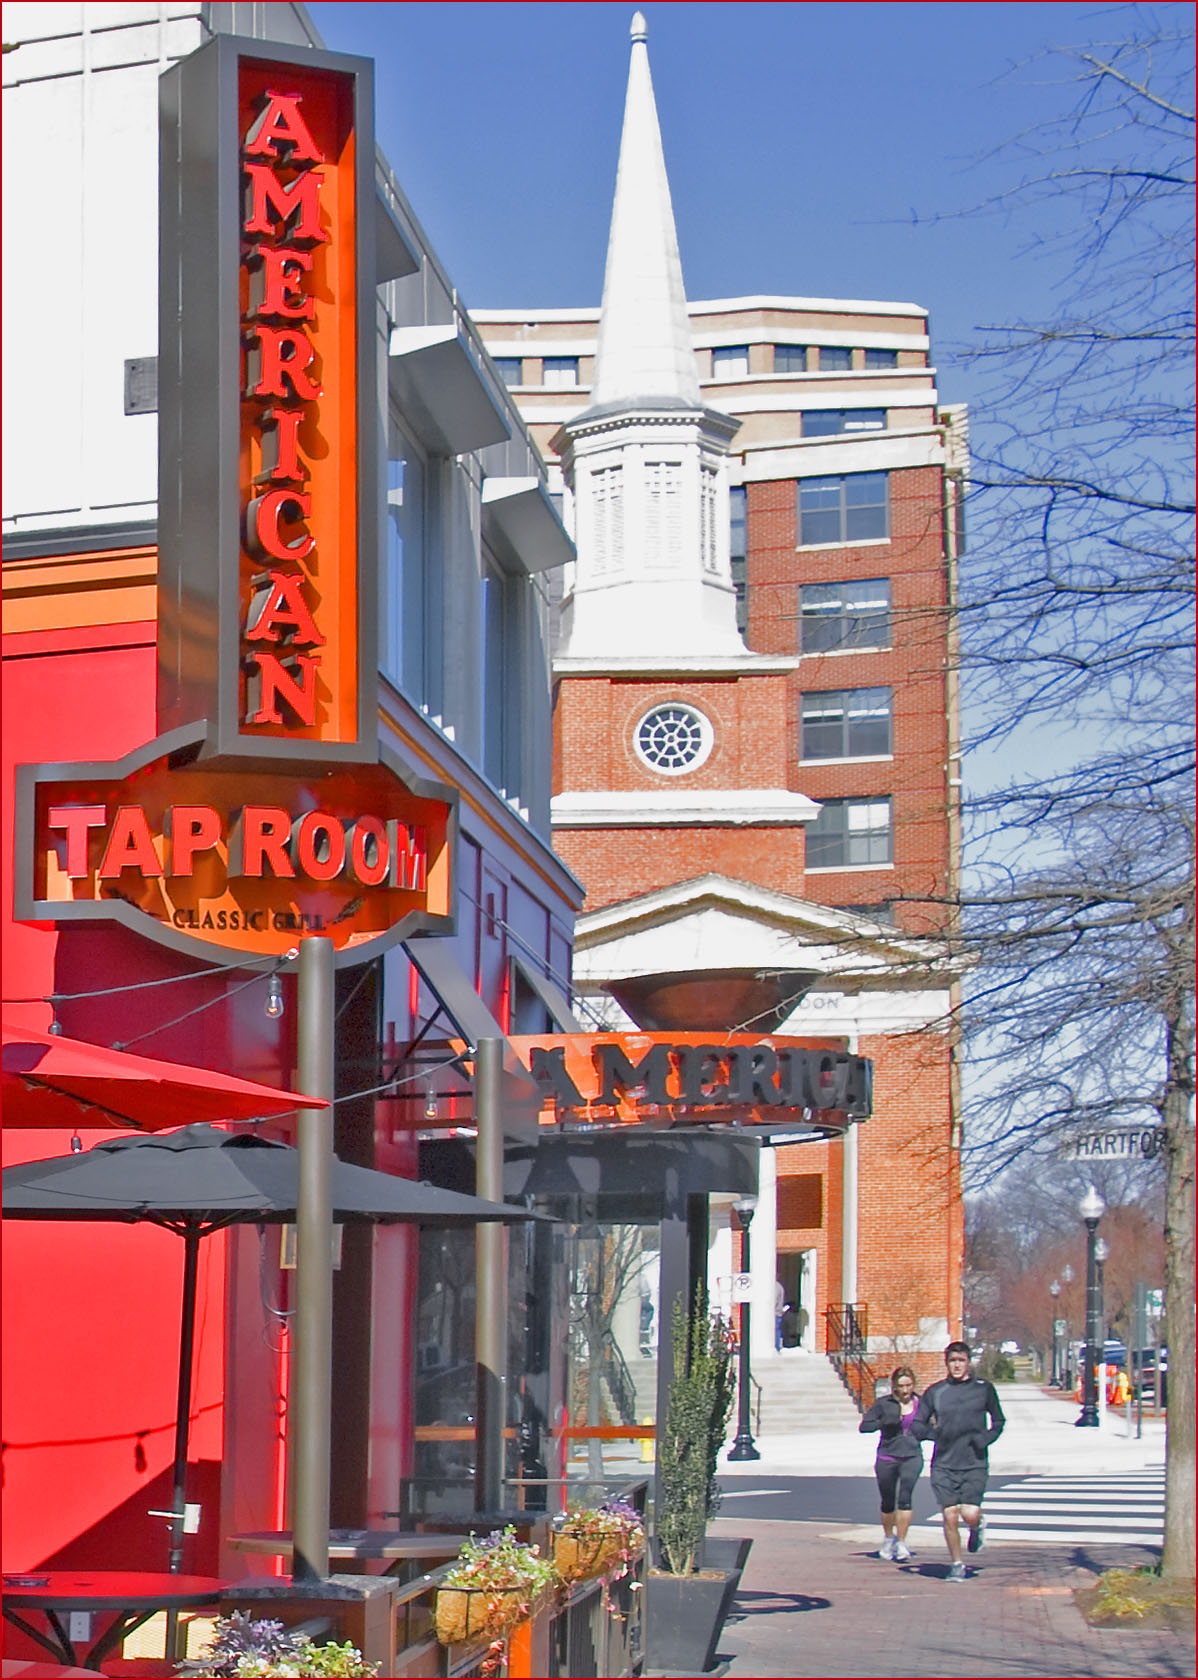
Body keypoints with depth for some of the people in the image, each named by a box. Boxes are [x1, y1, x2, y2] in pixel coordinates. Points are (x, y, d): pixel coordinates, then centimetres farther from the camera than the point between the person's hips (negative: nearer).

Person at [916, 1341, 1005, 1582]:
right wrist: (934, 1433, -10)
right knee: (949, 1516, -3)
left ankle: (978, 1526, 25)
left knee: (970, 1514, -12)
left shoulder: (983, 1388, 2)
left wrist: (986, 1438, -5)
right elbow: (918, 1425, 9)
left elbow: (998, 1420, 13)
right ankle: (956, 1564, 16)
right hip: (943, 1465, 1)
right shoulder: (935, 1391, 4)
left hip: (974, 1463, -1)